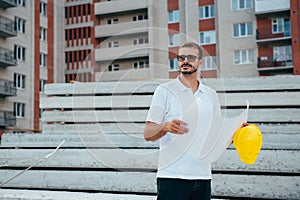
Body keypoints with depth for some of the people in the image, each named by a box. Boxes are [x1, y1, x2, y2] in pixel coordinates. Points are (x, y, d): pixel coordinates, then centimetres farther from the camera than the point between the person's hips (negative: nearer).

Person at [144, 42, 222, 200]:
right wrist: (165, 127, -25)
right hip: (172, 177, -4)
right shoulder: (164, 91, 0)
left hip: (203, 177, 4)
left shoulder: (211, 95, 14)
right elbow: (147, 133, -5)